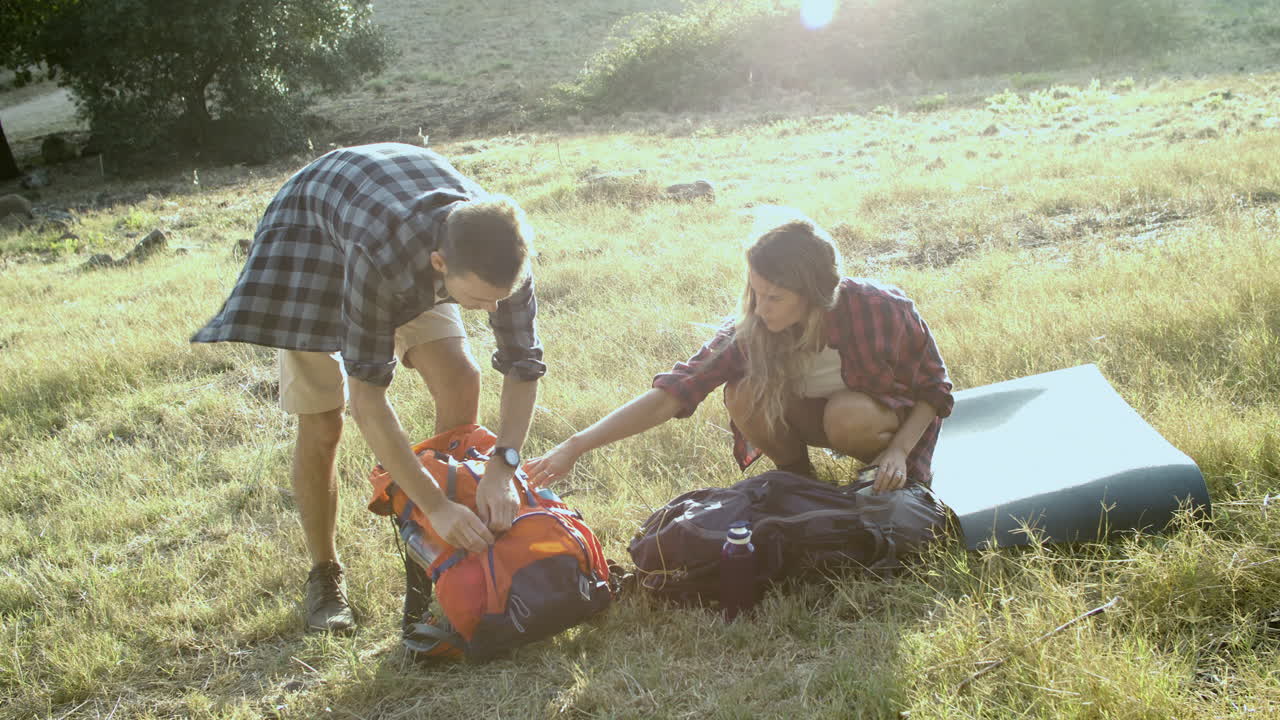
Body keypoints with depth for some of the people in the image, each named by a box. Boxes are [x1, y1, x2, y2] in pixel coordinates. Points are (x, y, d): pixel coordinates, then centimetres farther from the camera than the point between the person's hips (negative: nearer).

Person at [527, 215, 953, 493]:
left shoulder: (883, 310, -29)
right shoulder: (750, 332, -24)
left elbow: (934, 392, -13)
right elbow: (670, 395, -29)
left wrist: (898, 450, -30)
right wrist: (575, 447, -37)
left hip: (889, 414, -2)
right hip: (816, 413, 2)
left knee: (850, 416, -37)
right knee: (744, 392, -28)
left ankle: (884, 471, -3)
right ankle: (797, 478, -2)